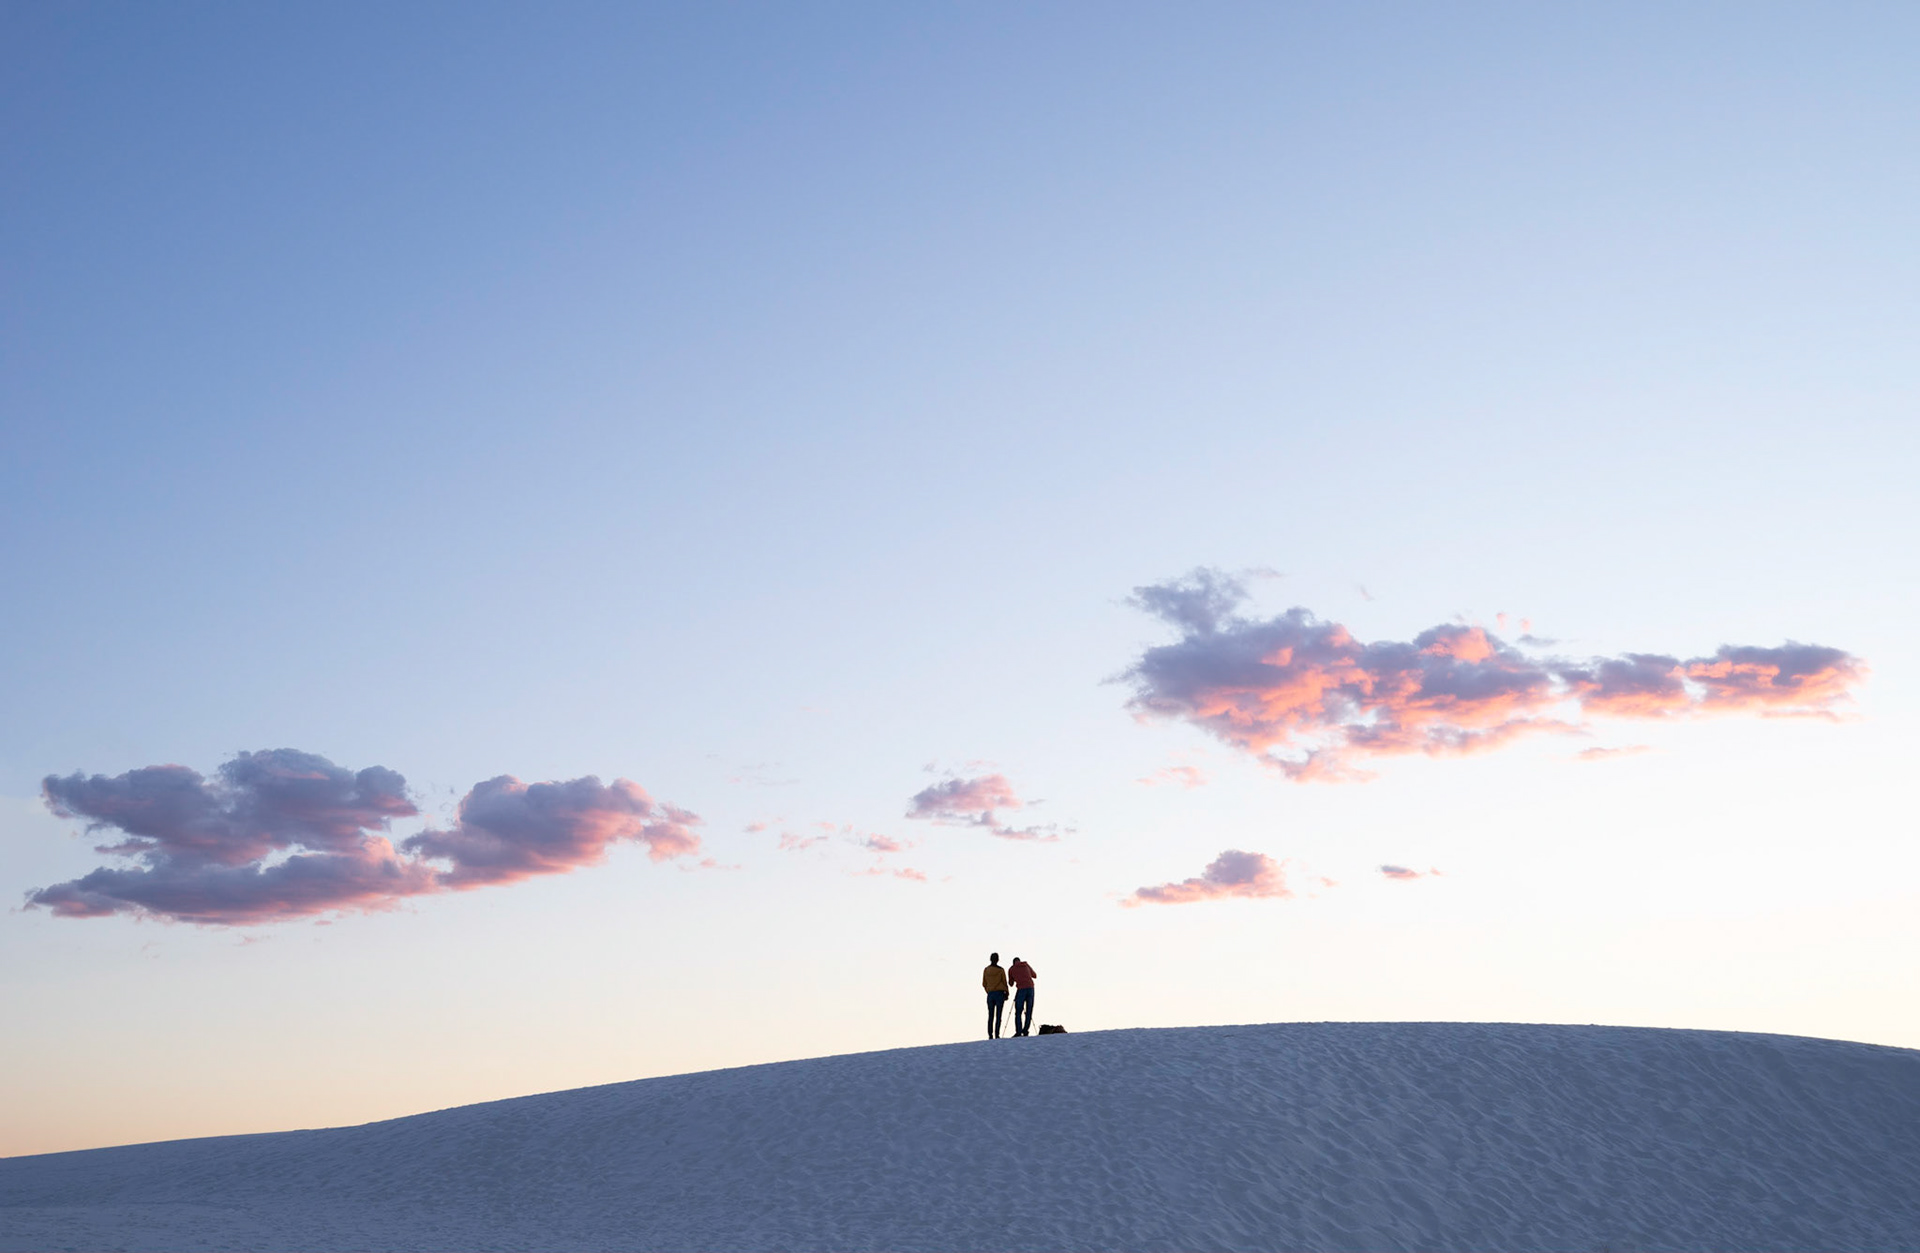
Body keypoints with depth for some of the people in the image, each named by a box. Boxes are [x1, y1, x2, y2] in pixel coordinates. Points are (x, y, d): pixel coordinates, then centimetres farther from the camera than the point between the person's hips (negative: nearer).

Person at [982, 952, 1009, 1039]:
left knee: (990, 1016, 9)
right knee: (998, 1016, -2)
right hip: (1000, 993, -3)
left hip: (990, 994, 3)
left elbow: (984, 984, 9)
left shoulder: (986, 970, 3)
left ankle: (990, 1035, 3)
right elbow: (1004, 983, -1)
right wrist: (1007, 993, 13)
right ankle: (996, 1035, -9)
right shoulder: (1001, 970, -6)